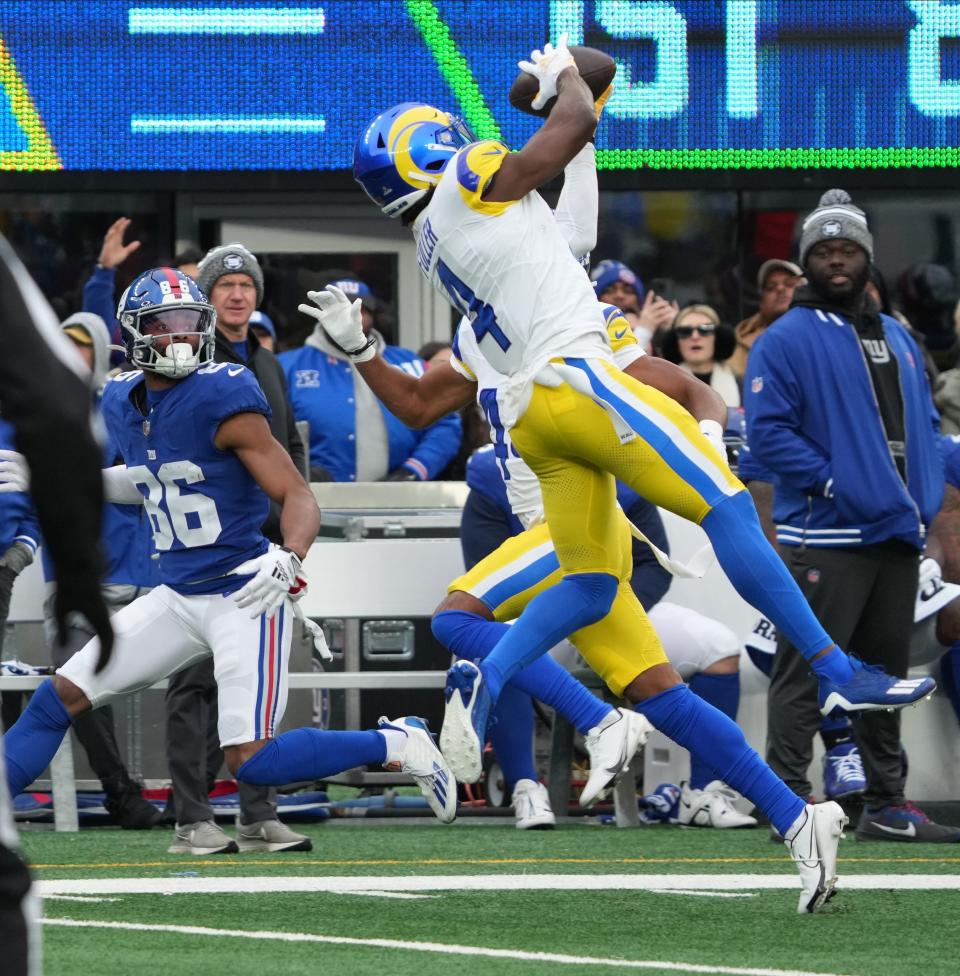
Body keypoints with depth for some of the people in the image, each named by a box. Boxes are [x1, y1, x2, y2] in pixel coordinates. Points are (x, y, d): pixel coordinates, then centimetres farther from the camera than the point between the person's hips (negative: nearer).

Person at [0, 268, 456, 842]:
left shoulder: (224, 397, -16)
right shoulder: (124, 402, 6)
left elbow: (299, 498, -16)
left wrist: (289, 559, -36)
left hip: (244, 596, -7)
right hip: (178, 596, 7)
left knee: (253, 763, -14)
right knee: (60, 698, 1)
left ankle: (398, 745, 3)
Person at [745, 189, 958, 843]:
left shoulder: (897, 340, 18)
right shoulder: (787, 341, -5)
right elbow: (768, 432, -13)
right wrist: (835, 483, -19)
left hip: (897, 536, 7)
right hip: (826, 537, -7)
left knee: (886, 674, 13)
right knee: (805, 672, -8)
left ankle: (887, 806, 20)